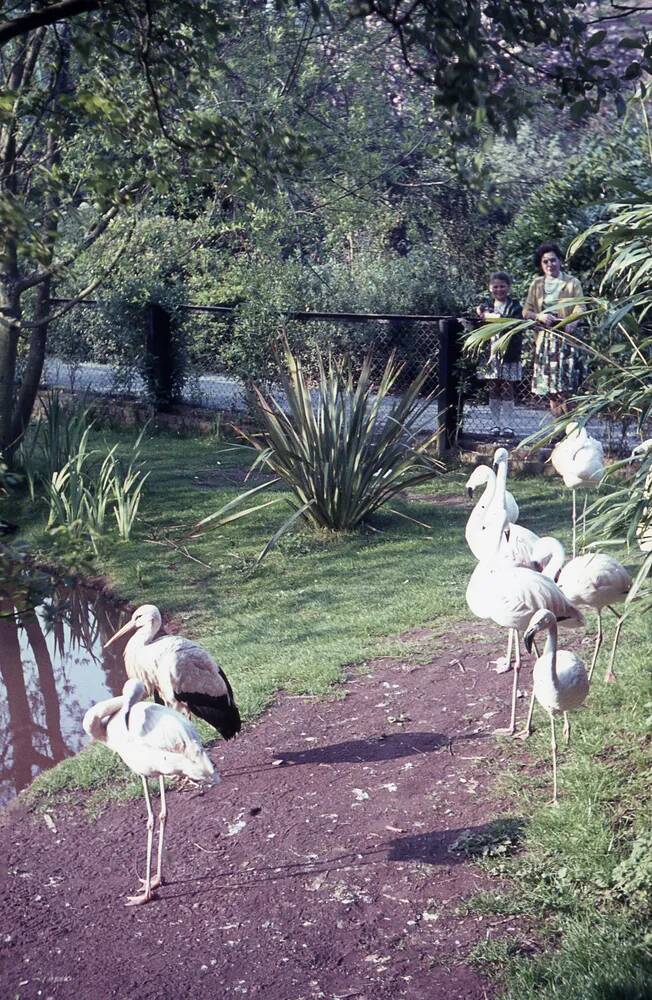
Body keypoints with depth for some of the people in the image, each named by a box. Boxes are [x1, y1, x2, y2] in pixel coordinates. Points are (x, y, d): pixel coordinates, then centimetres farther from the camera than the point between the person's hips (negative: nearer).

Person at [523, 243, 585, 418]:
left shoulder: (572, 283, 1)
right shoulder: (536, 284, 12)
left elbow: (579, 309, -10)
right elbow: (526, 311, 10)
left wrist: (572, 323, -32)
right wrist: (539, 316, -12)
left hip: (566, 339, -4)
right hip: (545, 340, 4)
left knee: (565, 390, -13)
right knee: (550, 390, 4)